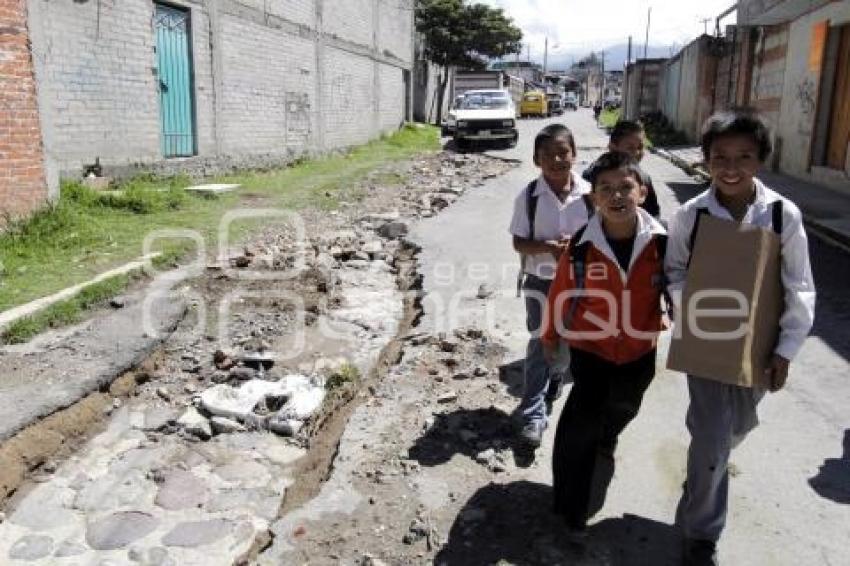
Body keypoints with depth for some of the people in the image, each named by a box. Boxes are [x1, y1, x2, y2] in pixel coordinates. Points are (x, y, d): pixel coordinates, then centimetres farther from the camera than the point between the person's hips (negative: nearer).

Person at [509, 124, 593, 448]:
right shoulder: (528, 196, -12)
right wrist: (546, 247, -27)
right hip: (540, 282, -2)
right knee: (539, 343, -1)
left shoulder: (587, 193, -9)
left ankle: (554, 384, 47)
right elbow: (519, 242, -9)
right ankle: (533, 414, 5)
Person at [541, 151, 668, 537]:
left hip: (640, 349, 3)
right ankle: (572, 510, 14)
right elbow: (561, 292, -6)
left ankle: (606, 439, 63)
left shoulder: (659, 241, -17)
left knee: (623, 408, 26)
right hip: (590, 348, -2)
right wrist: (551, 335, 6)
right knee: (581, 425, -4)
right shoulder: (581, 244, -20)